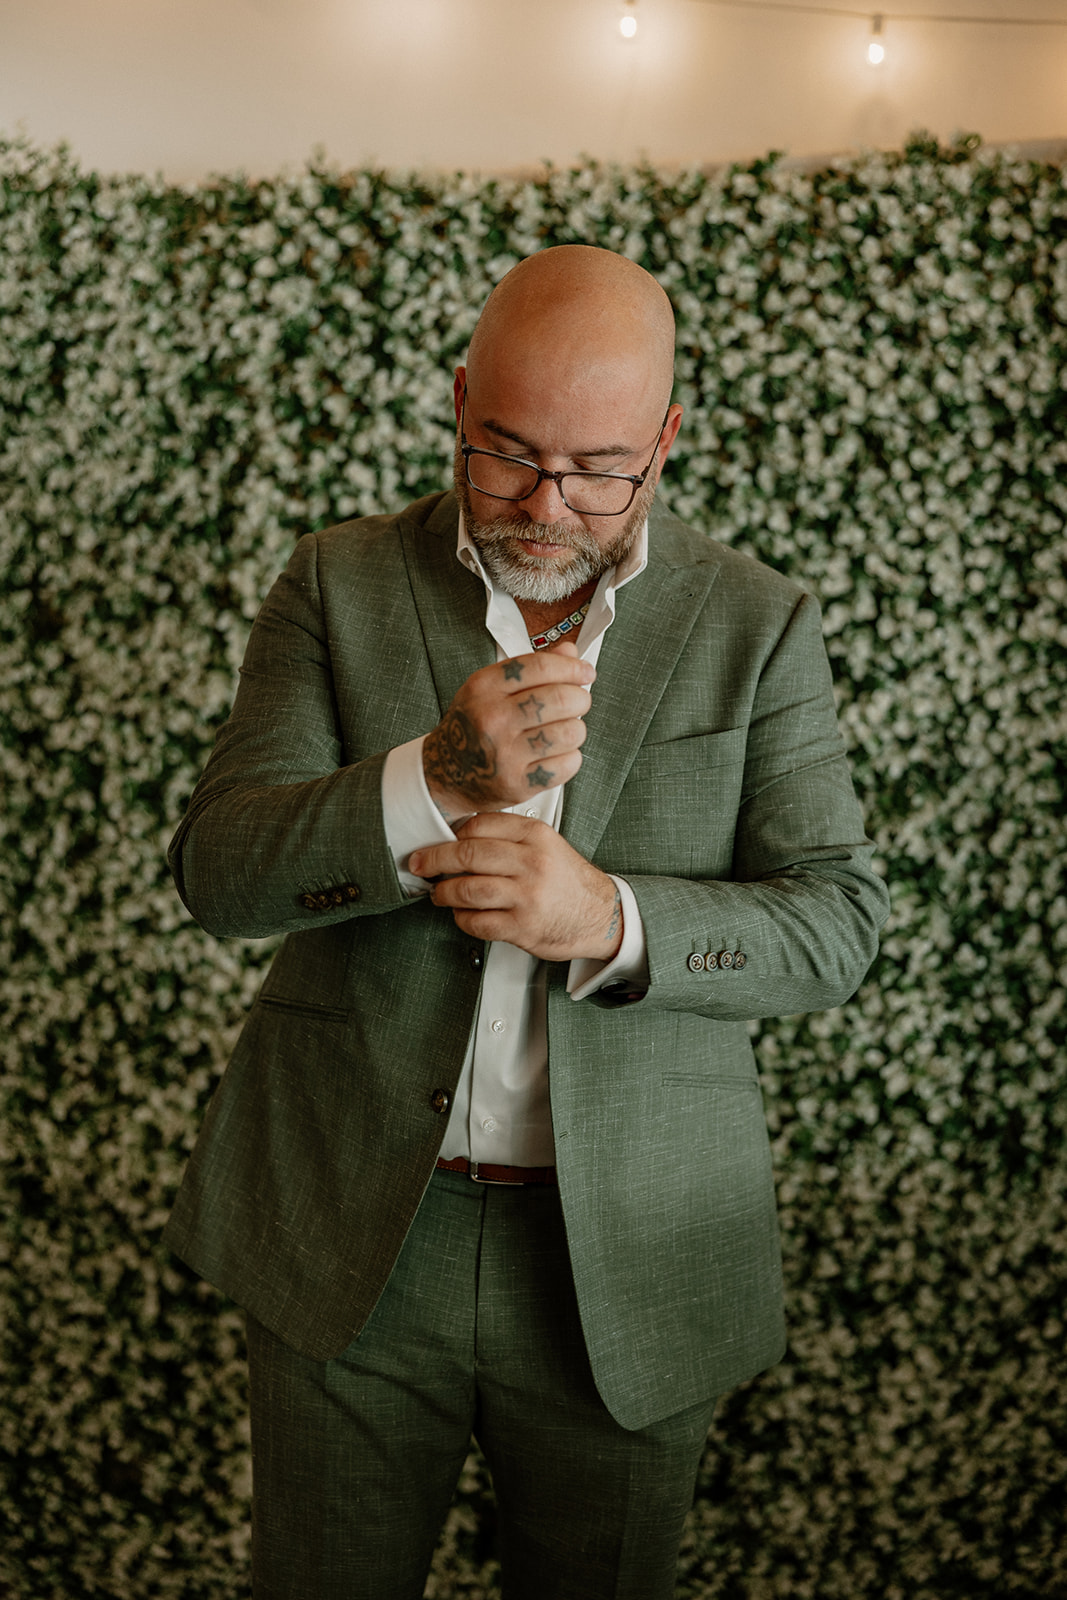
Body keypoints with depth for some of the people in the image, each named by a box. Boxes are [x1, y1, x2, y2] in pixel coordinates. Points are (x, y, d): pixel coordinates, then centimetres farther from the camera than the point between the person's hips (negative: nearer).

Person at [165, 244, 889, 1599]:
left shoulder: (758, 625, -1)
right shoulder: (338, 584, -1)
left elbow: (835, 921, -5)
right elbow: (218, 870, -9)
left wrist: (610, 919, -24)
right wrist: (437, 777, -27)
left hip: (629, 1265, 0)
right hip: (350, 1234, 0)